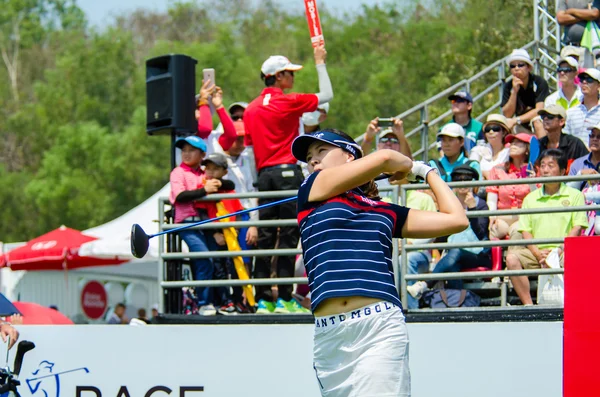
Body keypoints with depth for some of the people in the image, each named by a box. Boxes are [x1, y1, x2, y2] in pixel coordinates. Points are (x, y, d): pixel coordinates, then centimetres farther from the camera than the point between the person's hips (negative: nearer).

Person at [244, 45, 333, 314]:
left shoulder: (251, 109, 11)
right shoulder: (288, 102, -6)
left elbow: (249, 151, 12)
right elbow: (327, 95, 5)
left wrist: (255, 185, 17)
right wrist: (320, 63, 16)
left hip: (264, 174, 6)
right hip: (288, 172, -6)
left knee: (265, 237, 6)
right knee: (288, 235, -5)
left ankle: (263, 300, 5)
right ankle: (284, 299, -9)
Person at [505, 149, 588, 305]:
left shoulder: (574, 195, 11)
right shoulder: (530, 198, 19)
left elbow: (577, 228, 1)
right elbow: (525, 231, 12)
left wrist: (559, 250, -13)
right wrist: (538, 253, -7)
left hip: (563, 253, -3)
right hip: (536, 253, 3)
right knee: (512, 258, -27)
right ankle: (528, 305, -29)